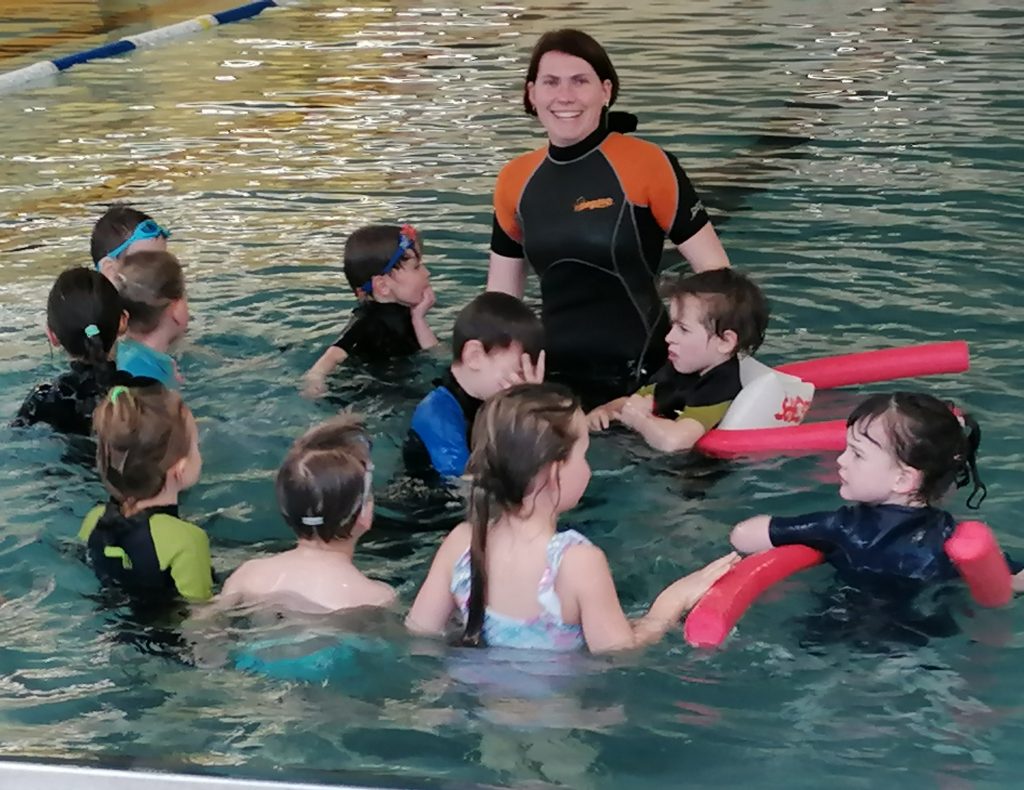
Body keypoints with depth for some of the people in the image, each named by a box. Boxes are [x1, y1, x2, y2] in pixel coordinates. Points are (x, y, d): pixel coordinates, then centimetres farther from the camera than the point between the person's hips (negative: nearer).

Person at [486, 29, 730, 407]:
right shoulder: (514, 181, 4)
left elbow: (715, 273, -10)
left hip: (638, 378, -4)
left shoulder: (648, 165, -11)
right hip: (552, 374, 4)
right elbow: (499, 299, 13)